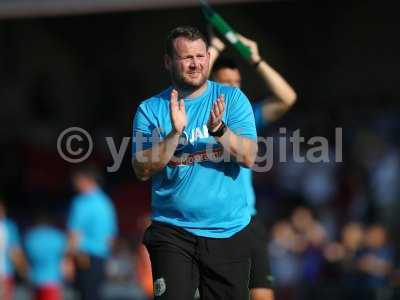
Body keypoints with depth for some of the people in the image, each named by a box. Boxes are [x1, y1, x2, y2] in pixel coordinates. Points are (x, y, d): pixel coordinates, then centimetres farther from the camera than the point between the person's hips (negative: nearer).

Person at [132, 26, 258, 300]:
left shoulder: (233, 99, 3)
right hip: (173, 233, -1)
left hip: (229, 233, 1)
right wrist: (175, 133, -20)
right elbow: (143, 170, -8)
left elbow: (249, 158, -7)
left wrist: (219, 129, -24)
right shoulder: (150, 110, 2)